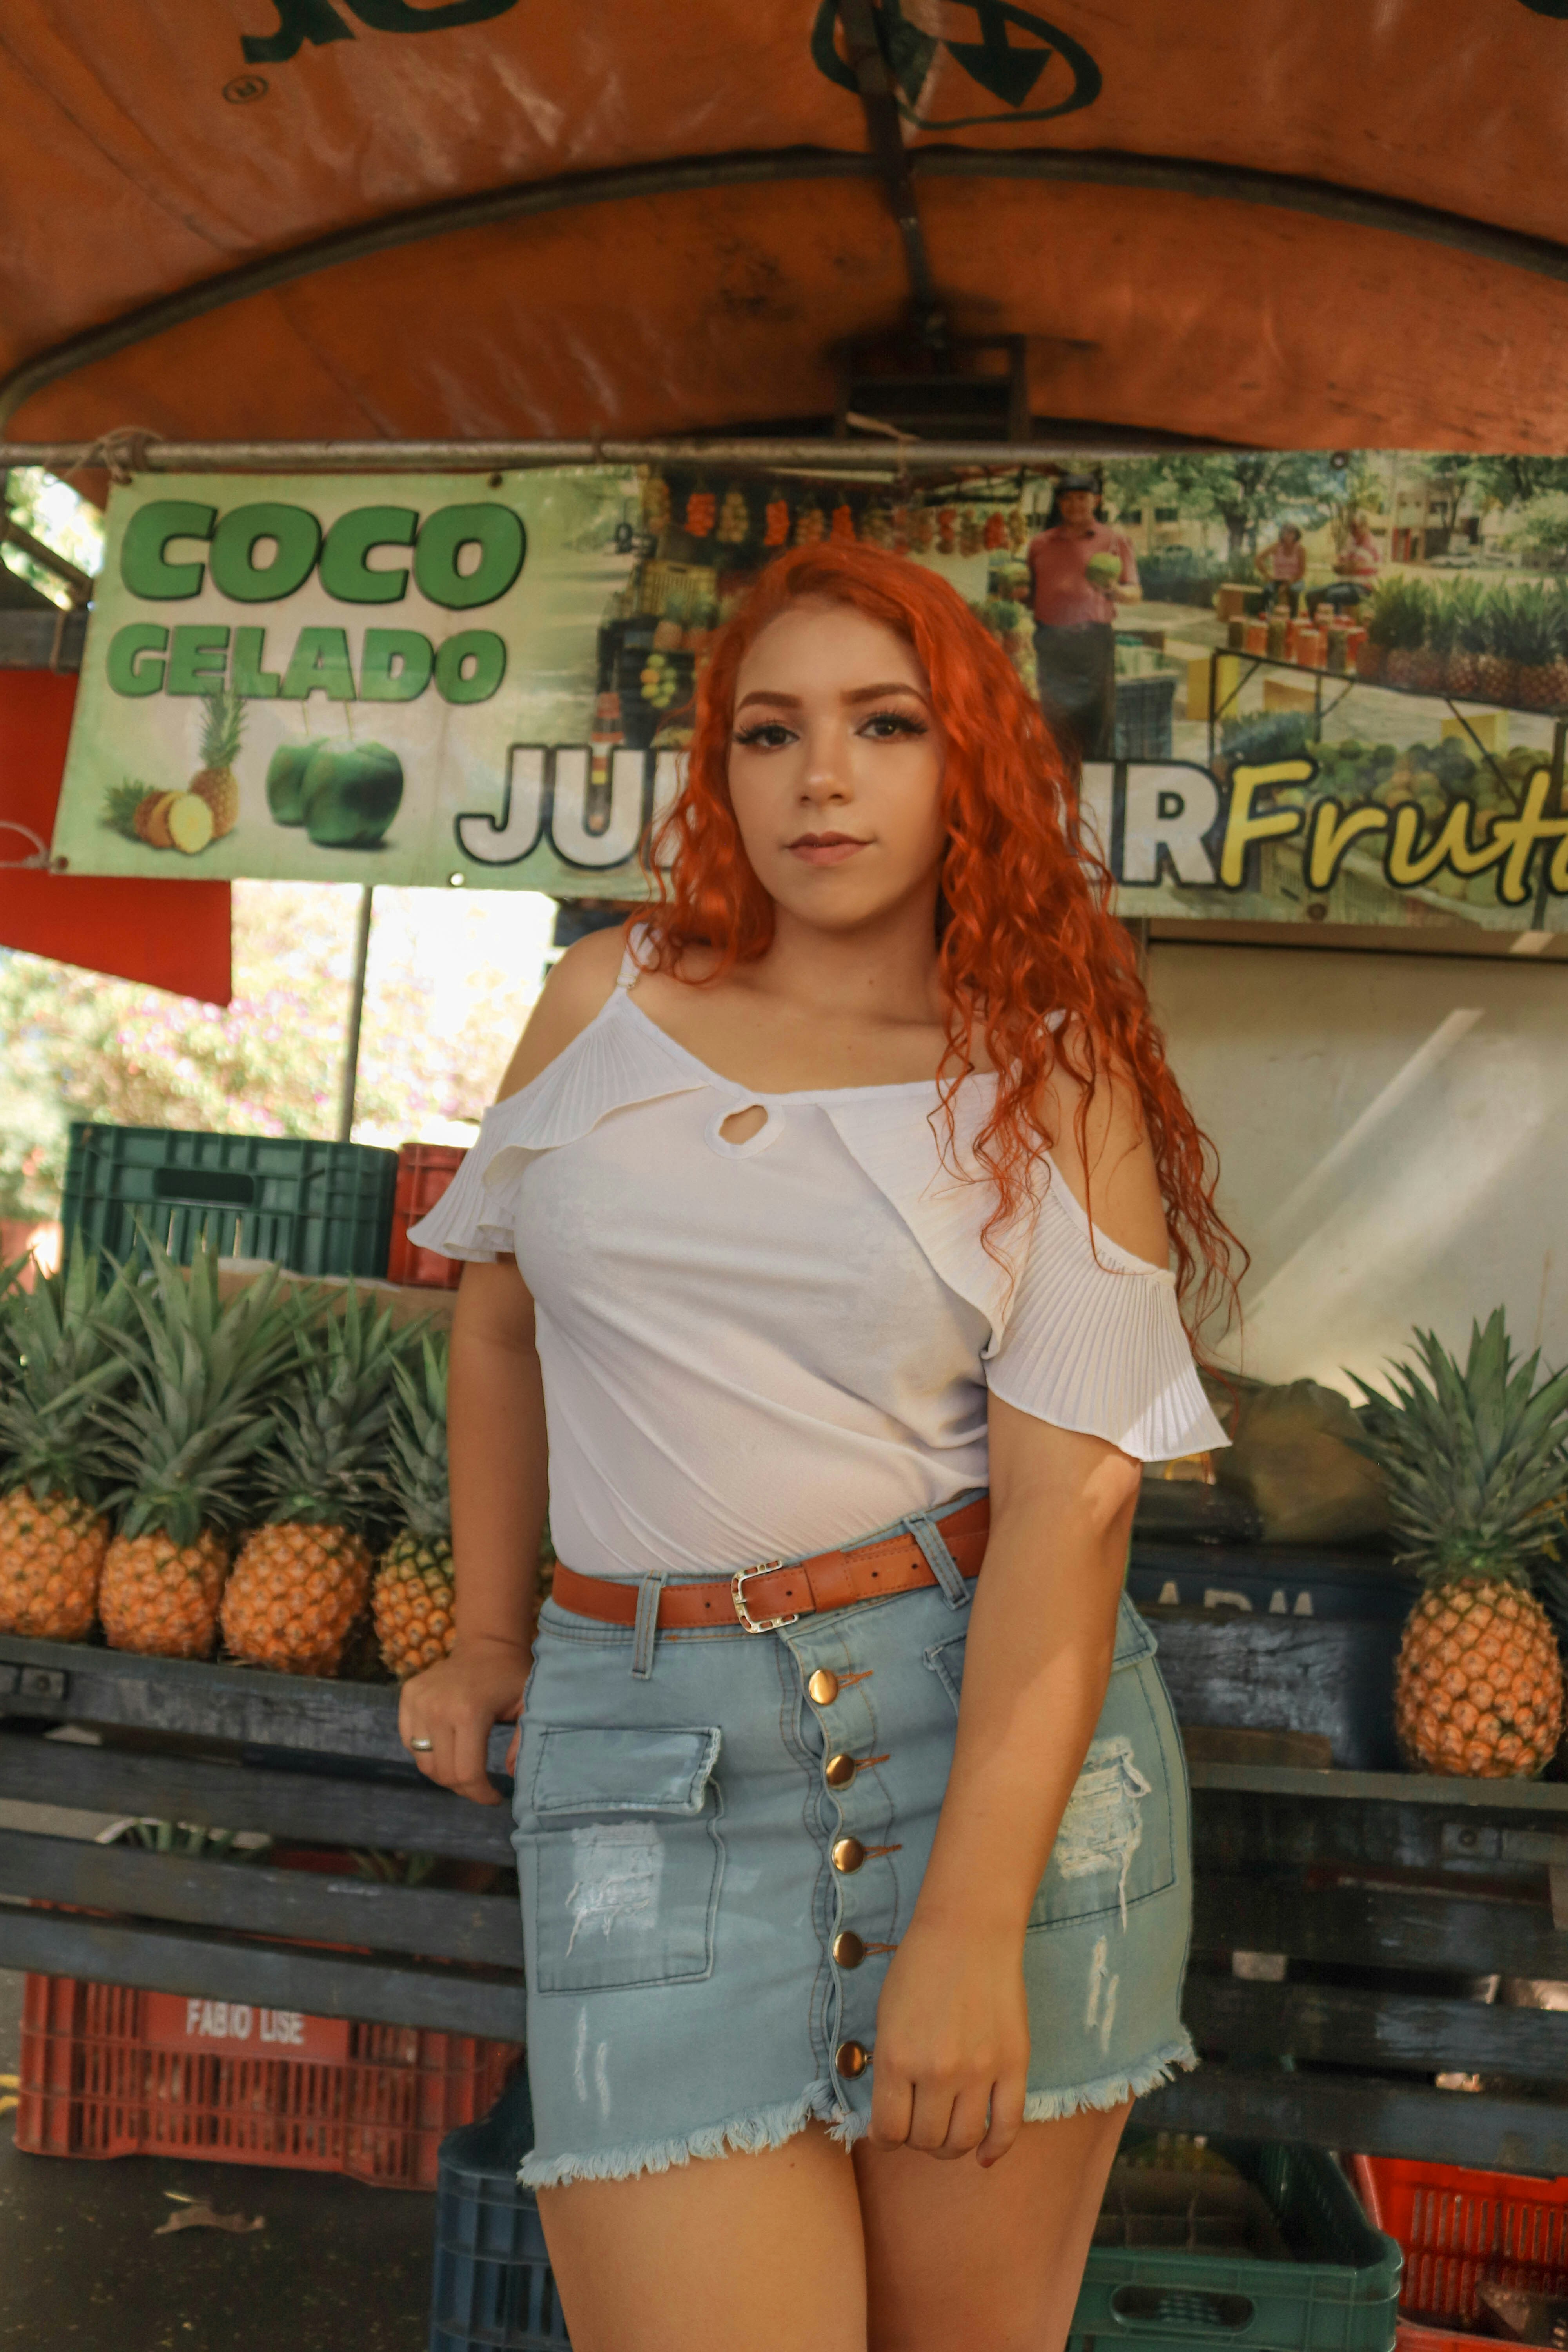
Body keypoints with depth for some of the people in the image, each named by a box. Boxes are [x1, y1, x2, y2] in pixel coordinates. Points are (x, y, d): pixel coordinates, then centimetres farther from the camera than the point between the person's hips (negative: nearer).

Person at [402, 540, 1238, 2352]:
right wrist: (486, 1638, 22)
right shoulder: (605, 1001, 7)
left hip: (991, 1724, -1)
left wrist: (973, 1924, -16)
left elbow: (1068, 1499, -10)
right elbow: (500, 1319, 19)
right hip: (651, 1753, 1)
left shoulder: (1052, 1076, -1)